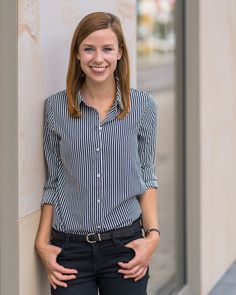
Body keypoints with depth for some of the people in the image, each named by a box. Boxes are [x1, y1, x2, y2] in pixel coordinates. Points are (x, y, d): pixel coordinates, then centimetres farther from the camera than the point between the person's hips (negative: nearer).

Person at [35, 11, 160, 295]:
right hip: (70, 247, 0)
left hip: (125, 243, 0)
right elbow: (53, 181, 6)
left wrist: (152, 234, -4)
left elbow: (146, 177, 6)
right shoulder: (56, 107, 0)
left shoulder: (142, 106, 0)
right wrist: (42, 242, 0)